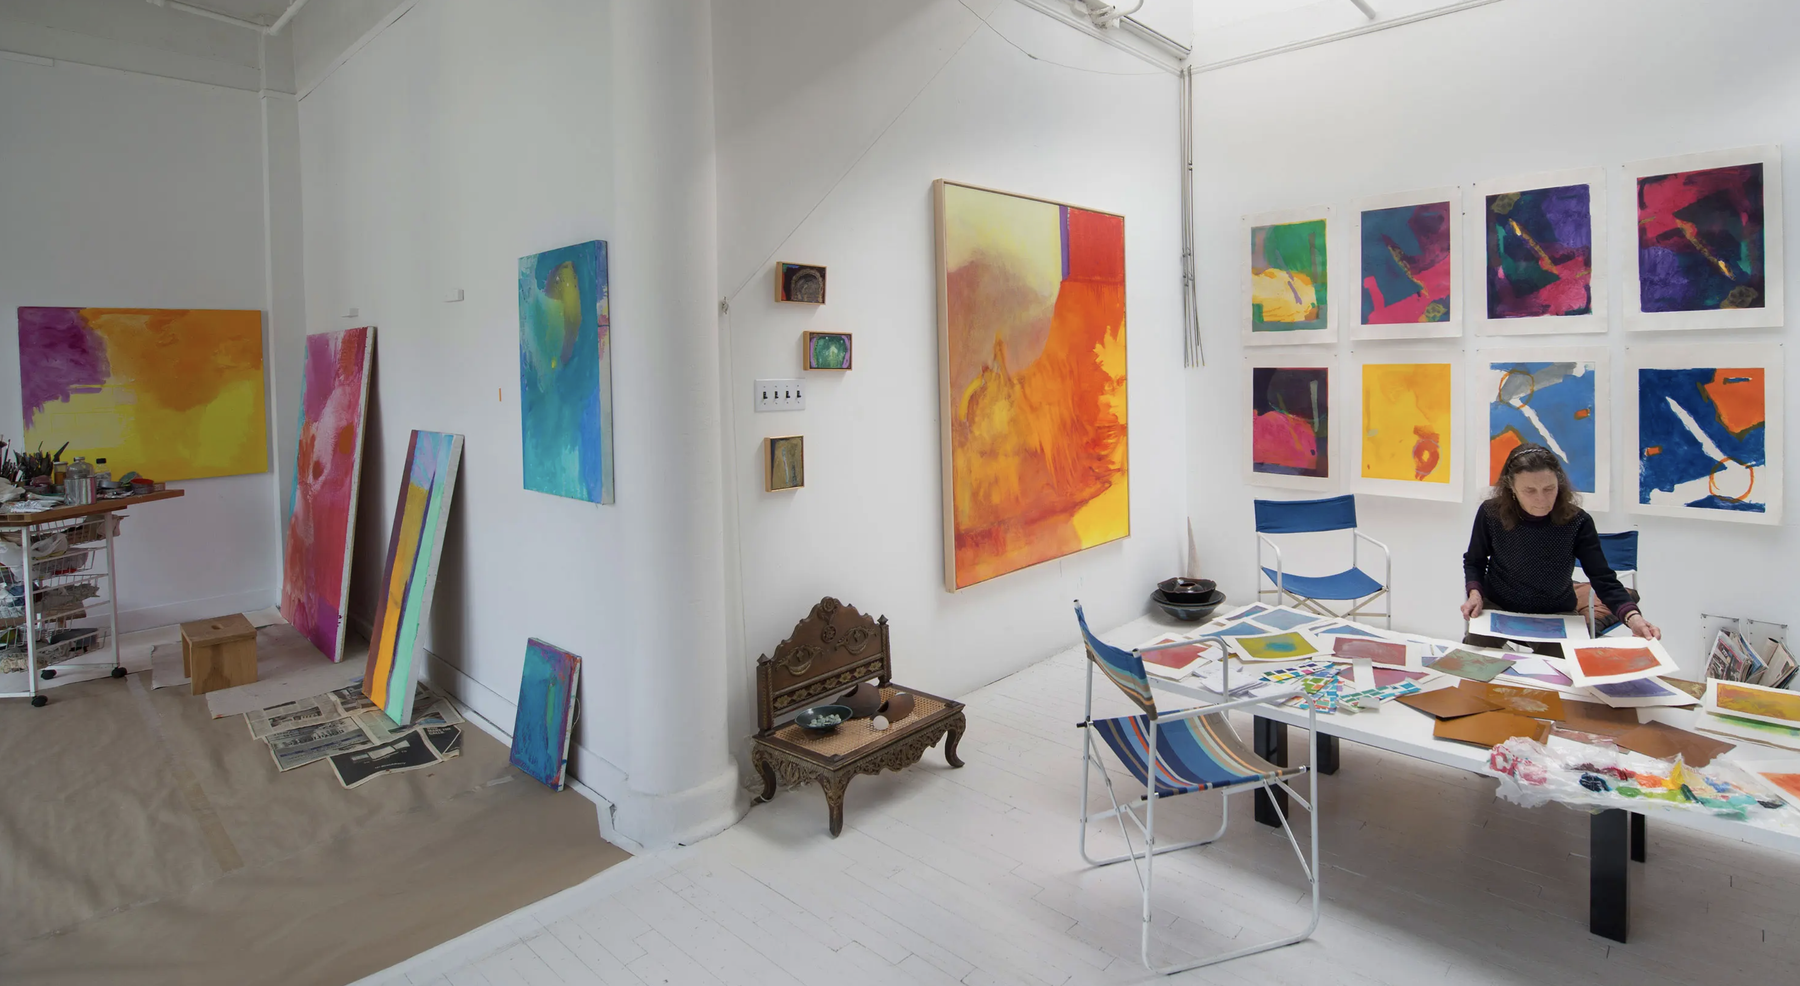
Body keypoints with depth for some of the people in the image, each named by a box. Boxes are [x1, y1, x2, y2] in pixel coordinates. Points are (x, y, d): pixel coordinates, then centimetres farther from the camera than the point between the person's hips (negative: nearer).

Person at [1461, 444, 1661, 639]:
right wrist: (1475, 593, -16)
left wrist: (1632, 616, -35)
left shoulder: (1576, 522, -15)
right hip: (1497, 609, 0)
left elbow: (1604, 580, -17)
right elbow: (1474, 562, 2)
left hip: (1558, 616, 0)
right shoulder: (1491, 514, -16)